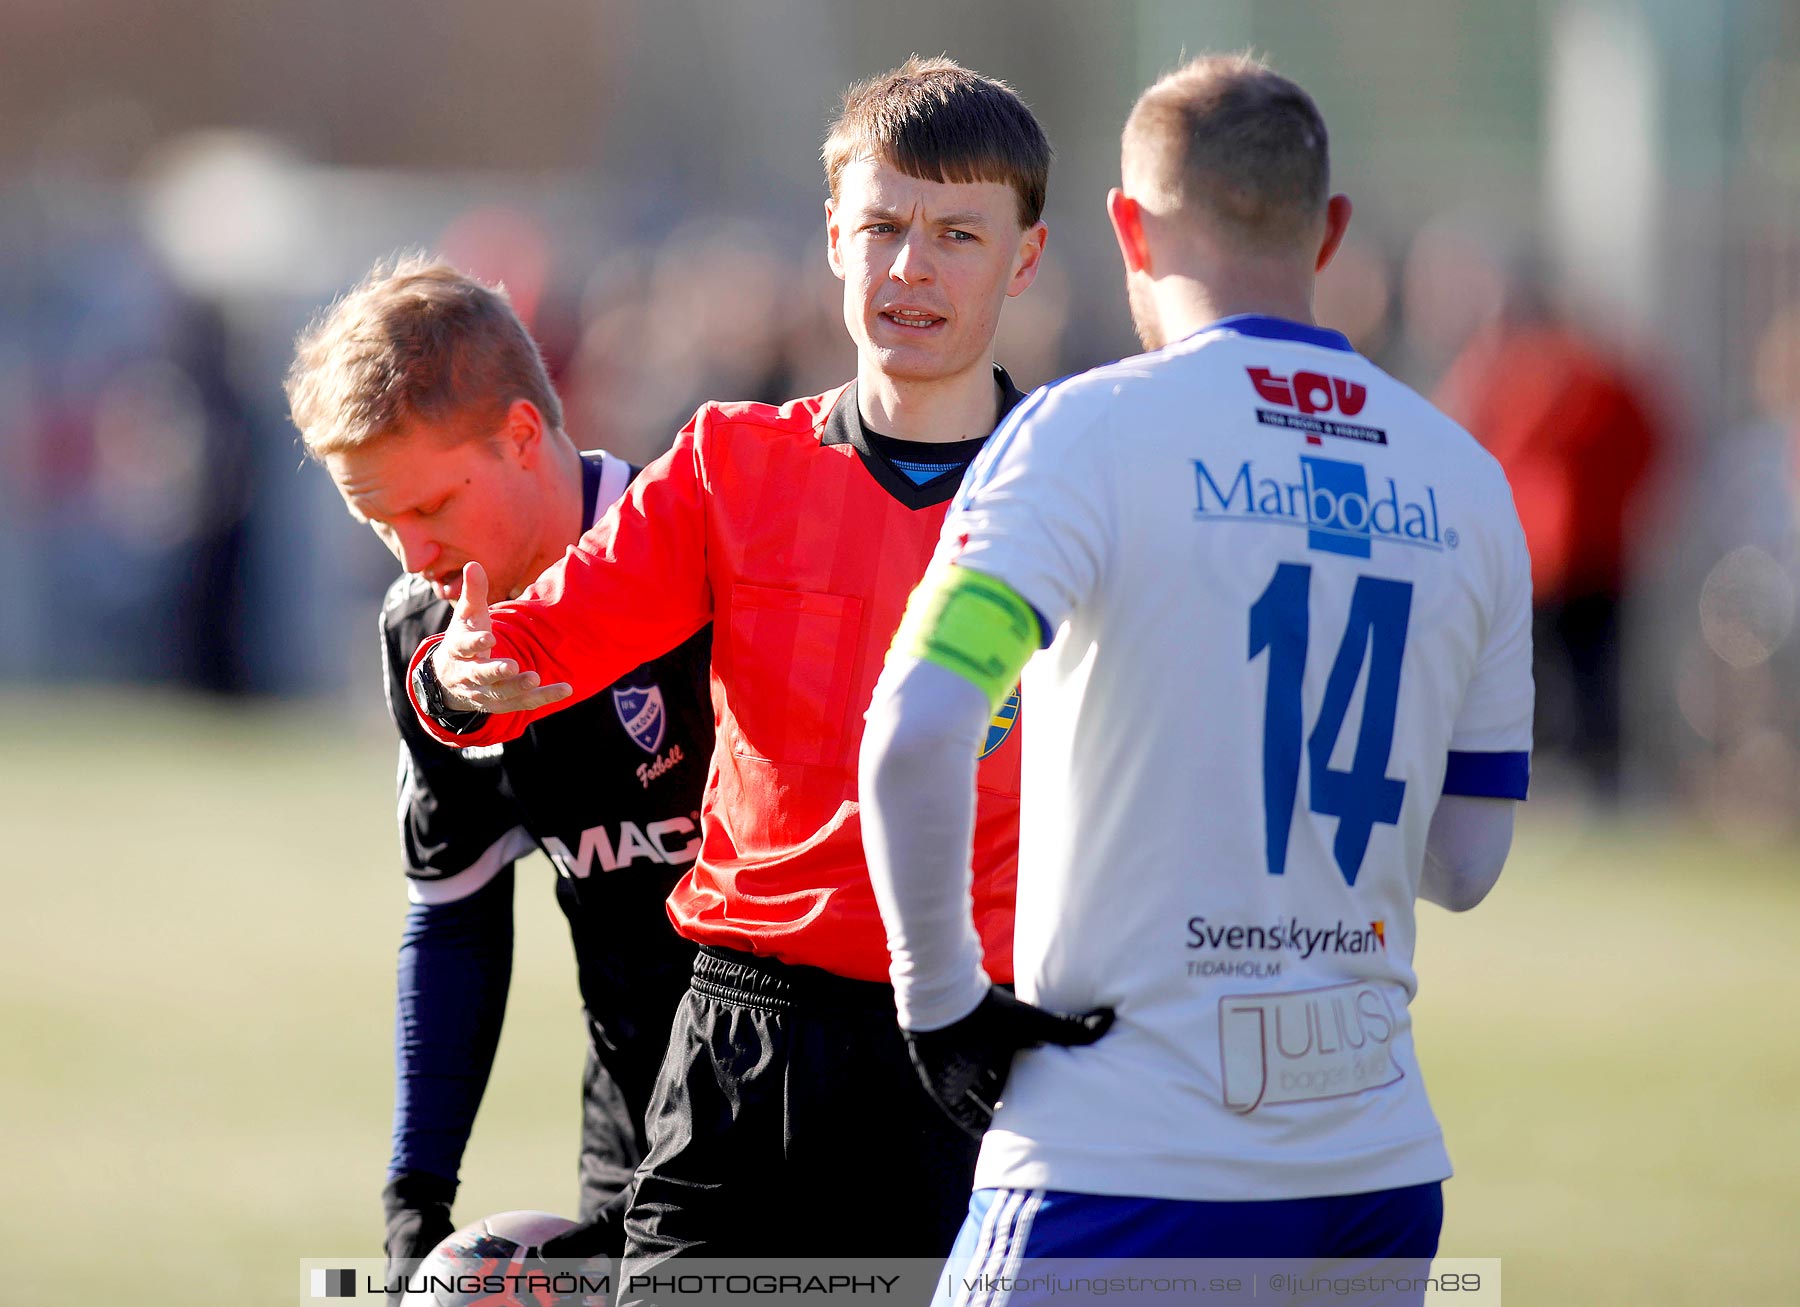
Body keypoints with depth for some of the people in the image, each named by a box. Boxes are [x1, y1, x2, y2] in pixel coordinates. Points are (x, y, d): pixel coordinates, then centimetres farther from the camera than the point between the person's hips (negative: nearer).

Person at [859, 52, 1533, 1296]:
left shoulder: (1089, 430, -6)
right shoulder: (1465, 483, 9)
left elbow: (914, 737, -19)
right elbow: (1465, 862, 15)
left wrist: (940, 997, -7)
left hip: (1124, 1166, -5)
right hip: (1379, 1165, 5)